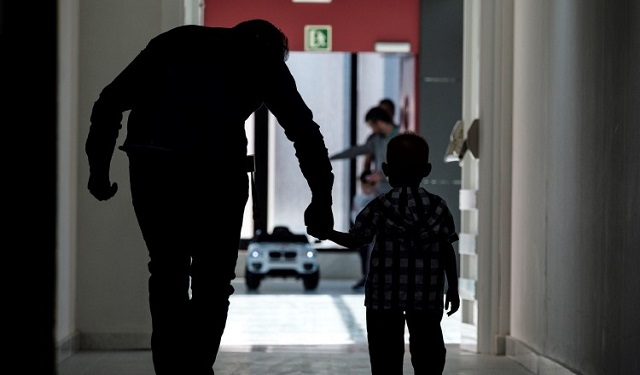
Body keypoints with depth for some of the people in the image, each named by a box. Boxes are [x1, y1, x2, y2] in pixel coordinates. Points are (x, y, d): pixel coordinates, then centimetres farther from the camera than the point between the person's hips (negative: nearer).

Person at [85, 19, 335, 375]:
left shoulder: (175, 41, 27)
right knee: (212, 281, 12)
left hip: (151, 164, 3)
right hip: (216, 168, -3)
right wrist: (322, 198, 21)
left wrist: (99, 166, 18)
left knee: (167, 274, 17)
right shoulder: (264, 57, 20)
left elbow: (111, 102, 18)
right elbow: (304, 129, 17)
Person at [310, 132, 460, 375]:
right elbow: (447, 252, 2)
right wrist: (453, 290, 10)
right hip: (427, 296, 1)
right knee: (427, 351, 7)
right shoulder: (438, 207, 1)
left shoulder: (380, 207, -4)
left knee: (386, 355, 3)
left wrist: (326, 232, 13)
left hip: (385, 295, -1)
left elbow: (354, 240, -3)